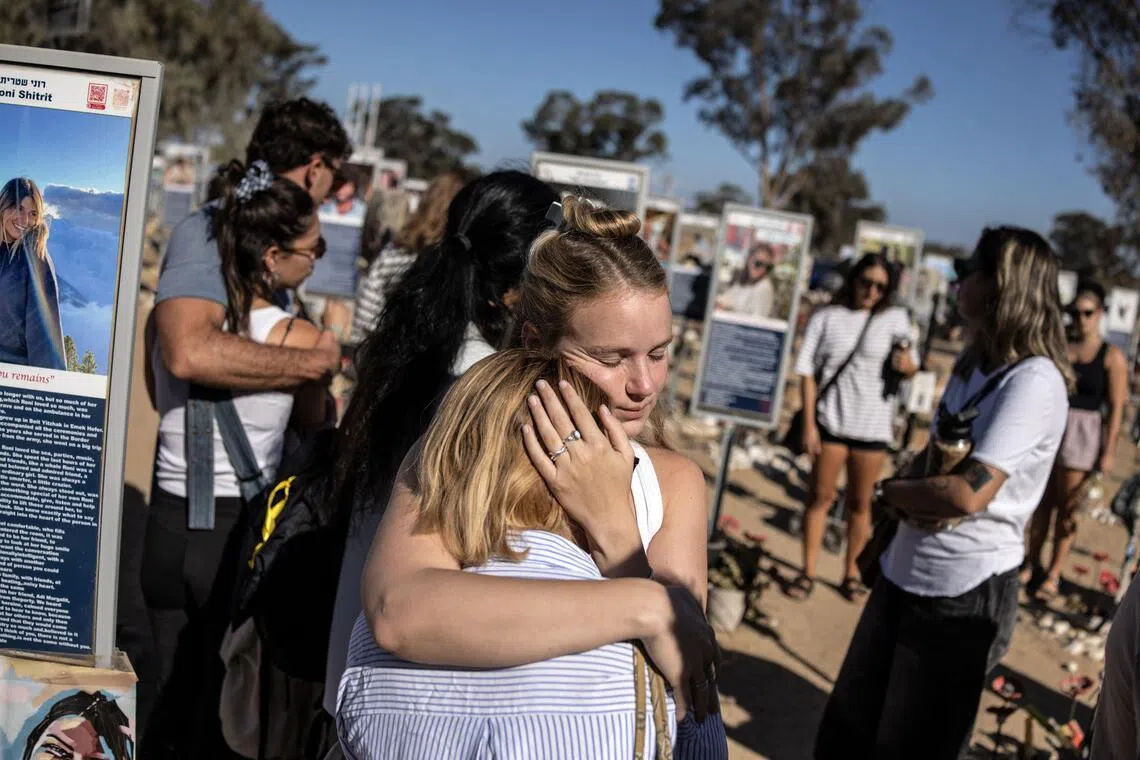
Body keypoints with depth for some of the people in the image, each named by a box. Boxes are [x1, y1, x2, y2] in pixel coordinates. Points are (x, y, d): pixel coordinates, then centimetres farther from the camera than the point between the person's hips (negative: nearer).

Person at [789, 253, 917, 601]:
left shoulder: (895, 318, 2)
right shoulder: (827, 318, -1)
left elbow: (911, 368, 10)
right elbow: (807, 371, -2)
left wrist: (907, 363, -16)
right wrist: (808, 423, -8)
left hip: (873, 425, 1)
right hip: (830, 420, -1)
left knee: (860, 502, 9)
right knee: (821, 496, 4)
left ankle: (852, 571, 21)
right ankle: (808, 572, 13)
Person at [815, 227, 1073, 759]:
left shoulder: (1034, 380, -19)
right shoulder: (972, 364, 9)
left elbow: (969, 493, -27)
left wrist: (891, 491, -10)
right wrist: (907, 499, -5)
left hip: (965, 595, -8)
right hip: (903, 574, 8)